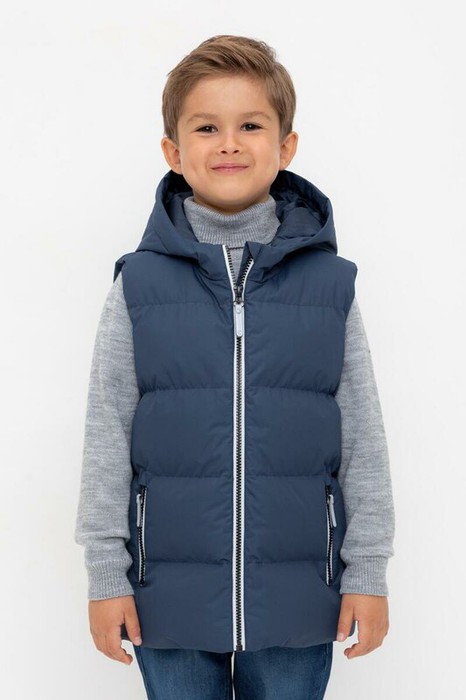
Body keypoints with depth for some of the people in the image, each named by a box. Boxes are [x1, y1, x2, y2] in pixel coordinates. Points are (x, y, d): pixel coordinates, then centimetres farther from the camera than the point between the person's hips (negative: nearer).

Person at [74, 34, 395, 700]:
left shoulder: (330, 282, 0)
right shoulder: (140, 283, -2)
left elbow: (363, 441, 3)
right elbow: (107, 438, 1)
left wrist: (368, 572, 2)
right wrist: (106, 573, -1)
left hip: (298, 601, 1)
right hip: (170, 598, 0)